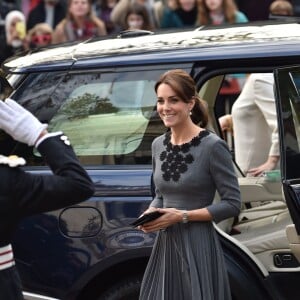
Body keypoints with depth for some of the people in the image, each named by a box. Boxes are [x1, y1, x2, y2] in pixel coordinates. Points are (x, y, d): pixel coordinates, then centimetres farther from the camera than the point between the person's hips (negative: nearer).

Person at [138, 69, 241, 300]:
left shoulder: (212, 146, -11)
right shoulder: (158, 145, 8)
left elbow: (232, 204, -12)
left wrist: (182, 216, -16)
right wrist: (150, 213, -2)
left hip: (198, 246, -6)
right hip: (165, 245, 6)